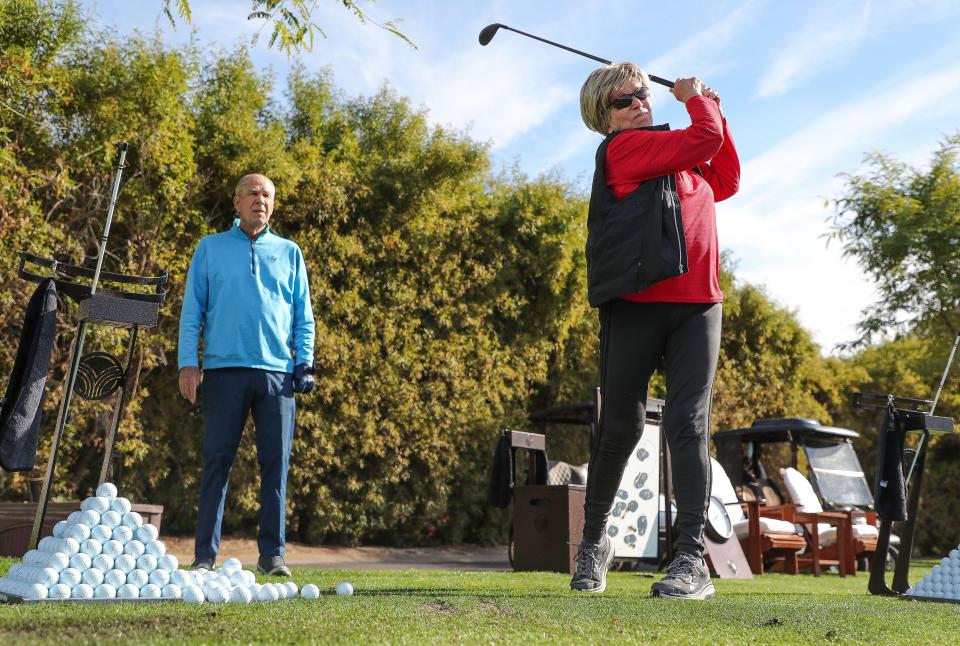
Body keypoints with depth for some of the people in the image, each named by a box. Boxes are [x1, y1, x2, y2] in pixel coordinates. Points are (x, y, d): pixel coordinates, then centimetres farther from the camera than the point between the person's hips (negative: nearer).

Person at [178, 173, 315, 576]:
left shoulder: (289, 253, 16)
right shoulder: (210, 248, 12)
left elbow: (303, 316, 15)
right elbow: (192, 311, 8)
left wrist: (304, 363, 3)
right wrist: (187, 363, -3)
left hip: (277, 372, 1)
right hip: (223, 370, -1)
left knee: (276, 463, 0)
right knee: (216, 461, -1)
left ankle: (272, 554, 7)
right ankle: (206, 555, 6)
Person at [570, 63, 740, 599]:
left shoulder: (686, 162, 23)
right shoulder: (622, 148, -1)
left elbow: (726, 182, 33)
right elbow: (704, 140, -6)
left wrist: (713, 114, 26)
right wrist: (698, 99, 14)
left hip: (697, 304, 5)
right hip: (635, 303, -5)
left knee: (689, 427, -6)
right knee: (621, 428, 1)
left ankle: (693, 559, -7)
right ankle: (594, 540, 22)